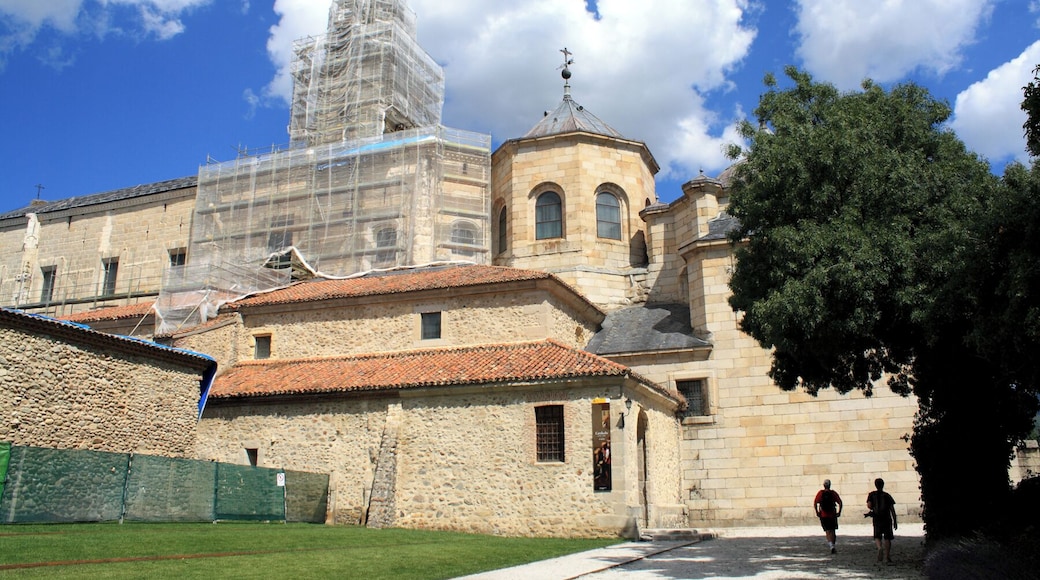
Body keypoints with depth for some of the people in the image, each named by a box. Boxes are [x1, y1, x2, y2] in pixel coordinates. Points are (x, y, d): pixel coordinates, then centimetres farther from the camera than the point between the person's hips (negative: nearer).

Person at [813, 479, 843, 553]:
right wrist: (839, 512, -2)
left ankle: (831, 545, -20)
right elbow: (840, 503, -9)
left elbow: (815, 503, -8)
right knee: (833, 531, 14)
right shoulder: (833, 493, 0)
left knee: (828, 531, 0)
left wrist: (817, 512, 1)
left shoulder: (820, 493, 0)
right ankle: (833, 545, 17)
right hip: (832, 515, 1)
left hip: (823, 515, -1)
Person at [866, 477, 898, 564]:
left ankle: (880, 548, -20)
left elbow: (869, 506, -9)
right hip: (887, 519, 0)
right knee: (887, 538, 8)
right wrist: (895, 521, 2)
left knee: (877, 537, 12)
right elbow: (892, 509, -2)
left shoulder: (872, 495, 2)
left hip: (877, 519, 0)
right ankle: (887, 558, 3)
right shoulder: (887, 495, 2)